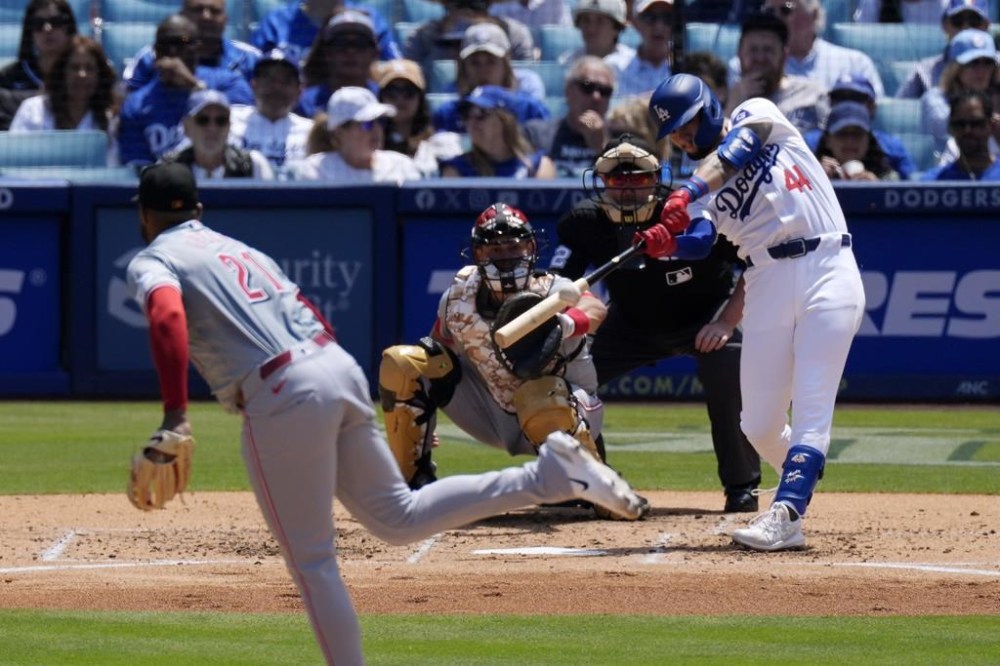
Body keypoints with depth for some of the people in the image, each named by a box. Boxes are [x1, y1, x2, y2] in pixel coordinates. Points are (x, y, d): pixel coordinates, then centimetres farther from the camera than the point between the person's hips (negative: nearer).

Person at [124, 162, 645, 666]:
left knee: (310, 560, 2)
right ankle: (550, 474, 5)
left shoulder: (151, 264, 5)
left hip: (280, 393, -7)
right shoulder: (240, 250, 28)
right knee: (398, 518, 16)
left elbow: (168, 318, -17)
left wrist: (175, 414, -25)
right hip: (340, 369, 7)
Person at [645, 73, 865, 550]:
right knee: (759, 425, 2)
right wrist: (665, 243, -28)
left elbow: (737, 149, -16)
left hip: (827, 271, -5)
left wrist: (687, 193, -31)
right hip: (769, 283, 5)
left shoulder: (757, 115, 6)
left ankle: (786, 515, -20)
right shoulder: (699, 191, 14)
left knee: (811, 410, -13)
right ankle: (801, 483, 26)